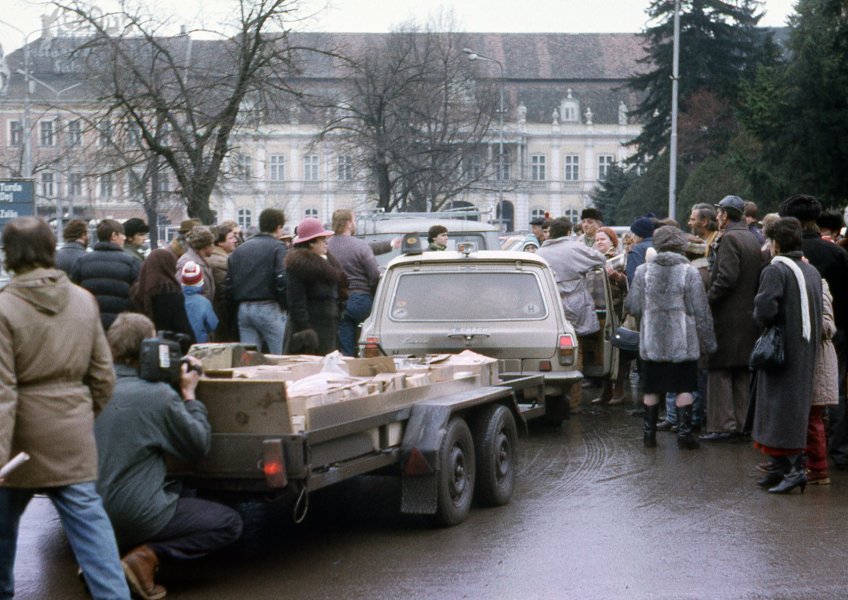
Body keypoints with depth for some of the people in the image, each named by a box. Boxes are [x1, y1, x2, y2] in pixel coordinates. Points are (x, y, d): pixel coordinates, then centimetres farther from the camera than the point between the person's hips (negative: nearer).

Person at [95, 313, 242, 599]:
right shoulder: (158, 395, -16)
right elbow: (199, 446, -4)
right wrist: (189, 394, 5)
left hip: (93, 514, 7)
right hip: (136, 517, -6)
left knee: (174, 494, 36)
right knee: (230, 523, 8)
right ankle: (147, 554, -9)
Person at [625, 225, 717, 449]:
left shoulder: (643, 271, -3)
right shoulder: (689, 272, -8)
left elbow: (633, 307, 0)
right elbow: (701, 312, -6)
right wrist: (708, 342, 2)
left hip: (651, 342, 2)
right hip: (683, 343, -2)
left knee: (652, 389, 10)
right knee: (684, 389, 5)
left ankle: (649, 432, 15)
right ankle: (684, 432, 2)